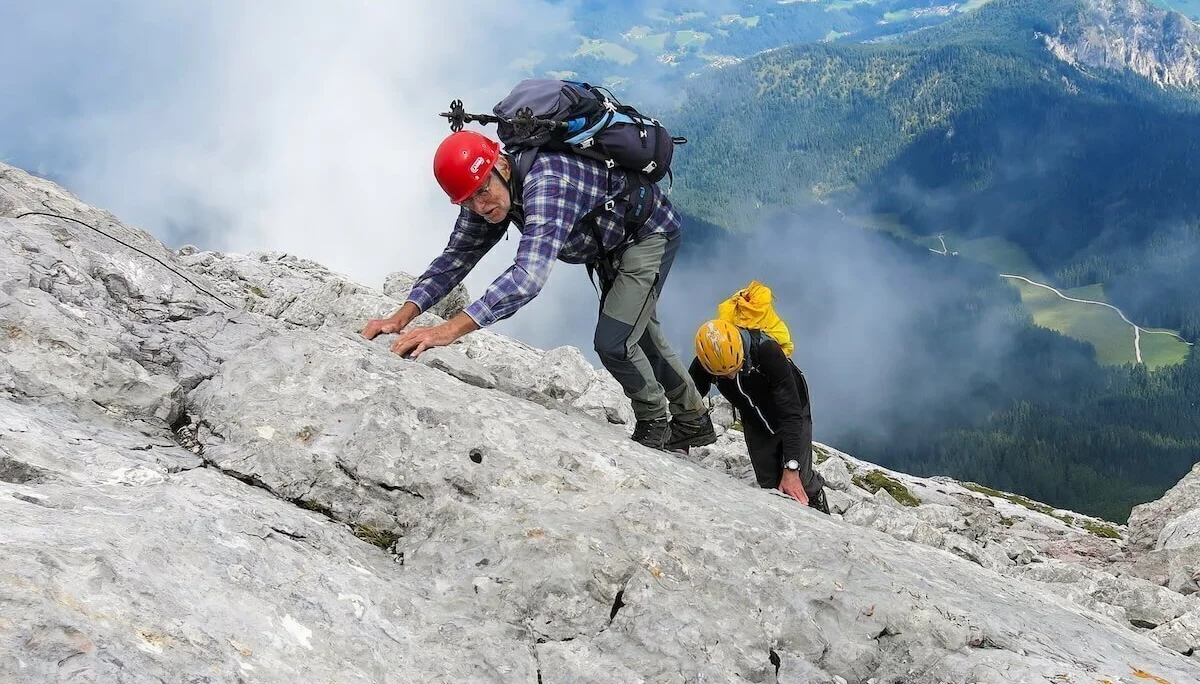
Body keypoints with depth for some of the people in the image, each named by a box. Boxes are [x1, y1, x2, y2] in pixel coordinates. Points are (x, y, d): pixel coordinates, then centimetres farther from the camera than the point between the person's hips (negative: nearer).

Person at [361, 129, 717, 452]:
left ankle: (654, 423, 11)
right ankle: (693, 422, 41)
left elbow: (530, 273, -54)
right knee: (639, 337, 21)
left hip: (651, 233, -9)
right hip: (608, 245, 9)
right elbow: (457, 256, -10)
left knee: (613, 342, -16)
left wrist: (450, 329, -61)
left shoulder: (546, 181, -43)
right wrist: (401, 317, -25)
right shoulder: (486, 191, -16)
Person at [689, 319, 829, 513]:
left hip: (793, 415, -3)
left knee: (800, 483, -7)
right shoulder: (703, 363, -28)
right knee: (769, 486, 1)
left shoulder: (767, 350, -38)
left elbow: (791, 412, -38)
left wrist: (791, 468, -42)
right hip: (755, 425, 4)